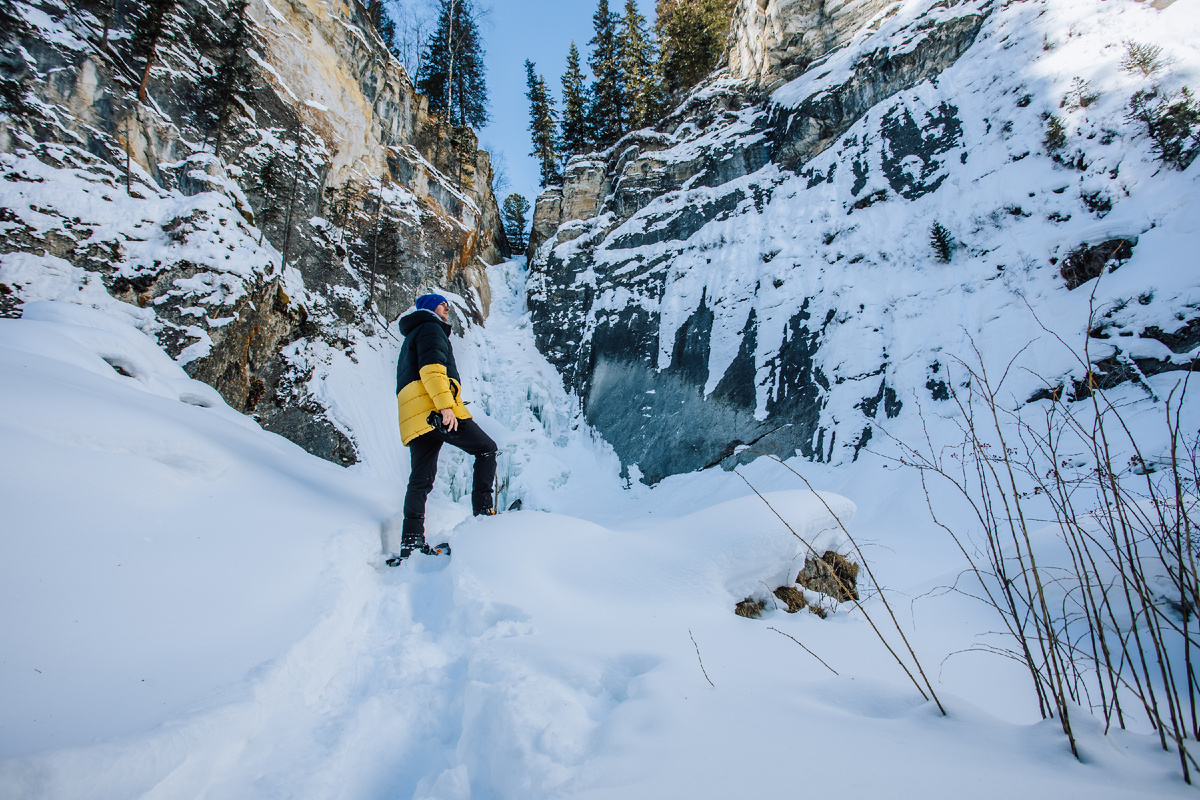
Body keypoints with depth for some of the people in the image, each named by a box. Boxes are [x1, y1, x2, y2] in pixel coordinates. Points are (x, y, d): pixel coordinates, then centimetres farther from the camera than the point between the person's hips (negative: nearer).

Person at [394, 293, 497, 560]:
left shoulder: (411, 339, 35)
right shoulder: (431, 329, 5)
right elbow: (431, 367, -13)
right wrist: (446, 404, -22)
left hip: (413, 417, 9)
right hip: (435, 409, -9)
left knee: (421, 478, 5)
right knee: (486, 448, 1)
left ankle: (411, 542, 0)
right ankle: (483, 510, -6)